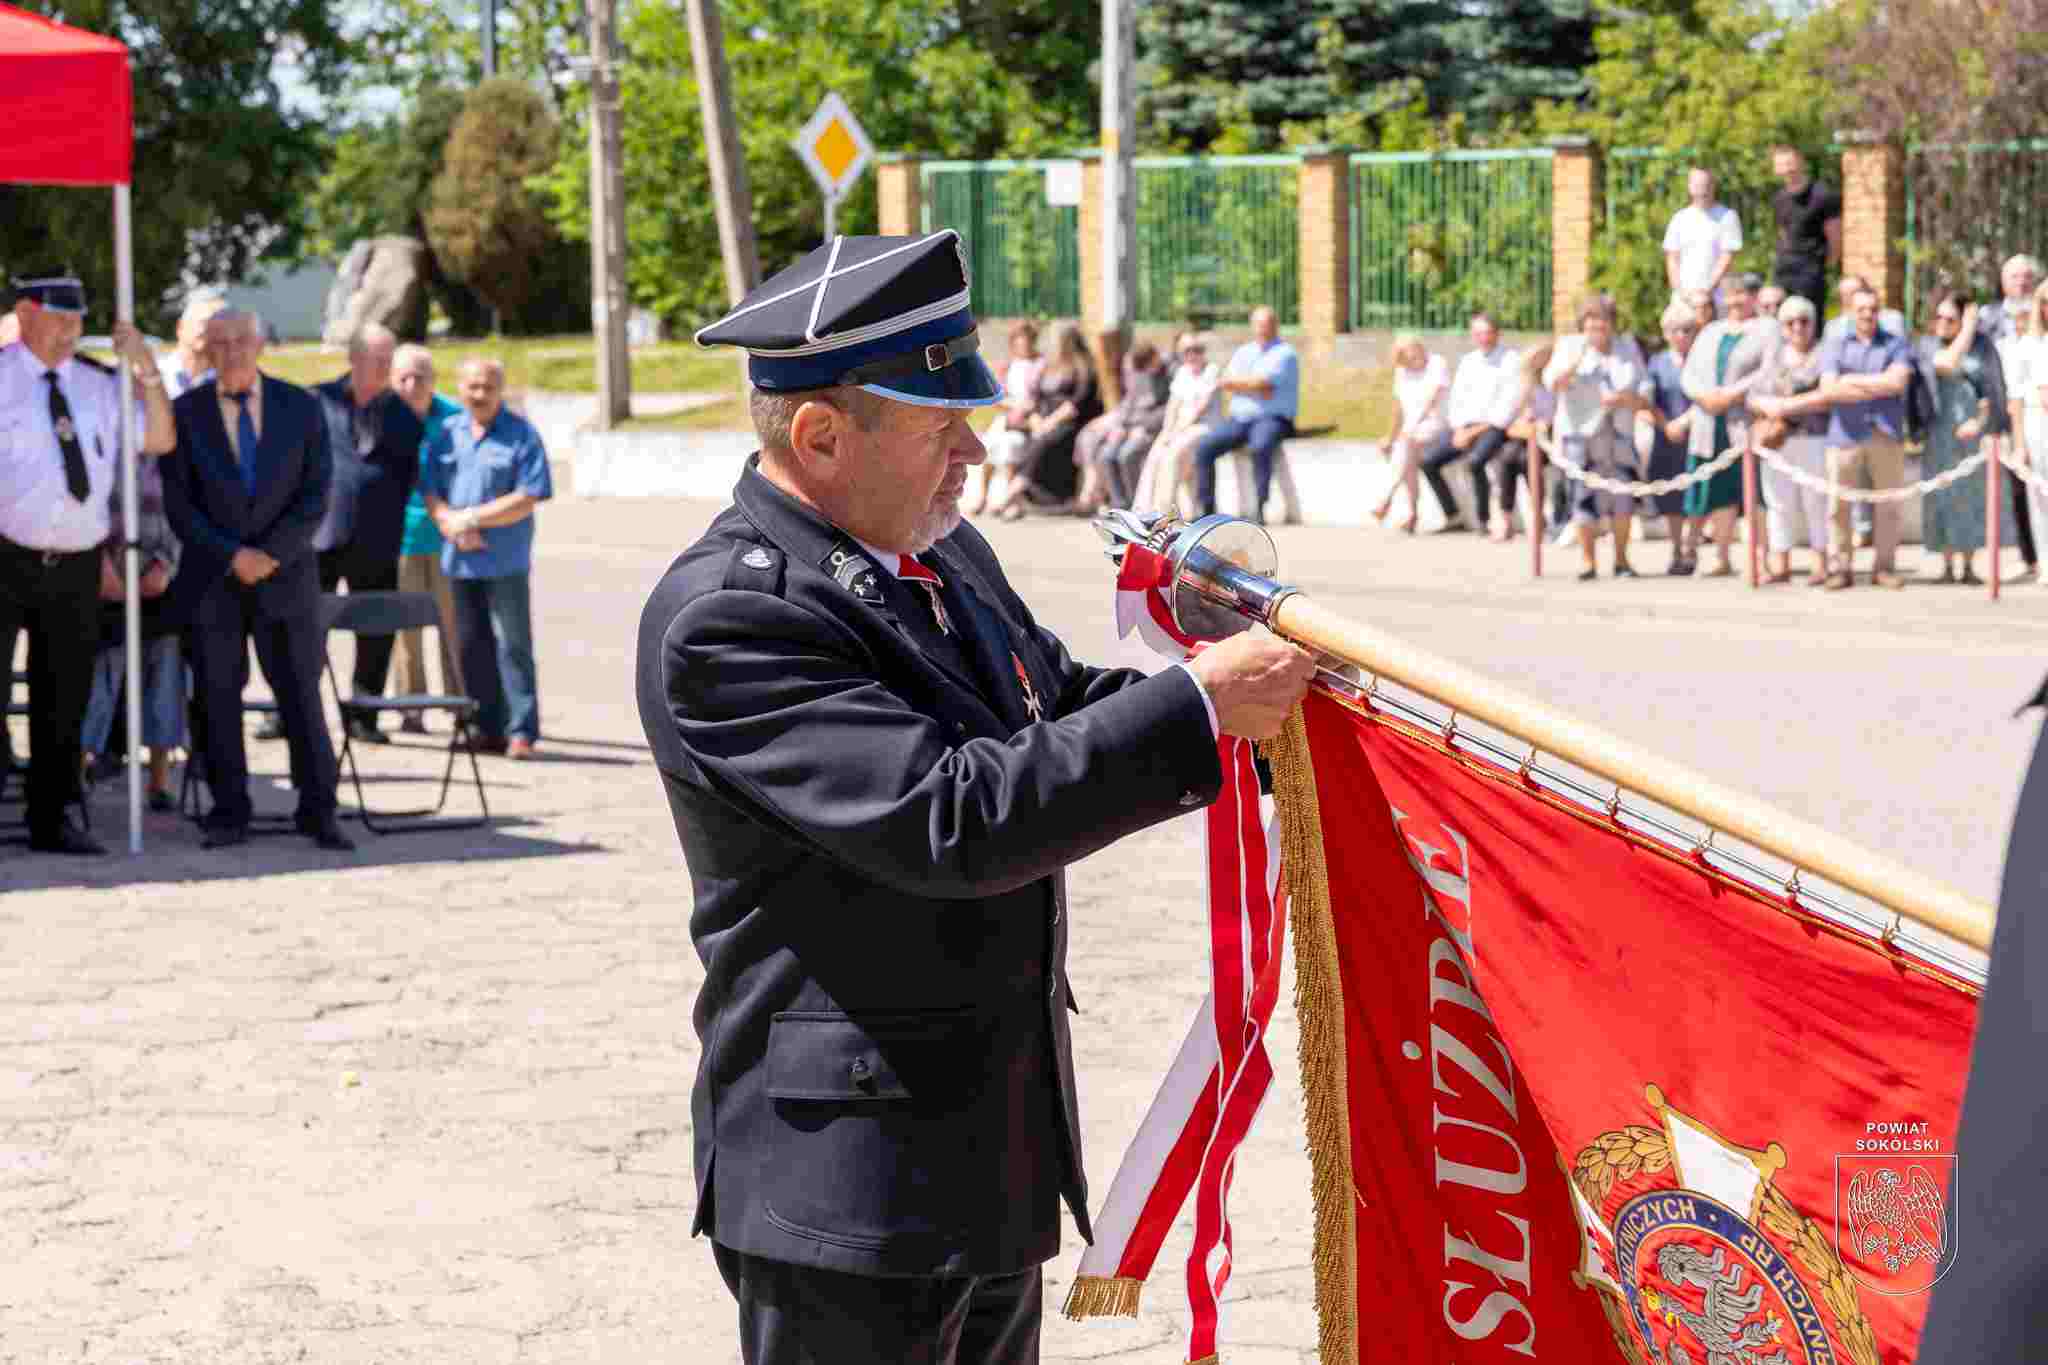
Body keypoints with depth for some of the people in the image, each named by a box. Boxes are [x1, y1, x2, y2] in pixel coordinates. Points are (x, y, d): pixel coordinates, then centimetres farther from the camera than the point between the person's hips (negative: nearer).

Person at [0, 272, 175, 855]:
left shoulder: (97, 385, 10)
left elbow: (161, 440, 7)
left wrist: (146, 369, -4)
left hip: (76, 566, 4)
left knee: (64, 697, 10)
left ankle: (51, 820, 18)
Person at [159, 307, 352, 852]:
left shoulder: (302, 408, 3)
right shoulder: (185, 413, 1)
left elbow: (315, 495, -1)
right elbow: (179, 505, -2)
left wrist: (272, 554, -13)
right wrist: (231, 556, -13)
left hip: (284, 576, 0)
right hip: (210, 582, 0)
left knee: (302, 696, -1)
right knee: (217, 701, 1)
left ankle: (318, 812, 4)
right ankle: (229, 816, 8)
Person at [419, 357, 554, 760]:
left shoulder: (522, 436, -4)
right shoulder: (446, 435, 10)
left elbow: (527, 499, -11)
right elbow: (429, 492, 9)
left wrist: (473, 518, -14)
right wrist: (452, 526, -10)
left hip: (506, 561, -5)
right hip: (461, 560, 5)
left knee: (513, 646, -6)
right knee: (471, 647, 8)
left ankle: (521, 731, -6)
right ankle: (489, 728, 16)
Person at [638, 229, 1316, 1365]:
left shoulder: (939, 551, 8)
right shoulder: (724, 620, -22)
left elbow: (1057, 705, 22)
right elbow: (950, 821, -29)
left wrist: (1262, 700, 5)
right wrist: (1198, 706, -26)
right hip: (845, 1186, -9)